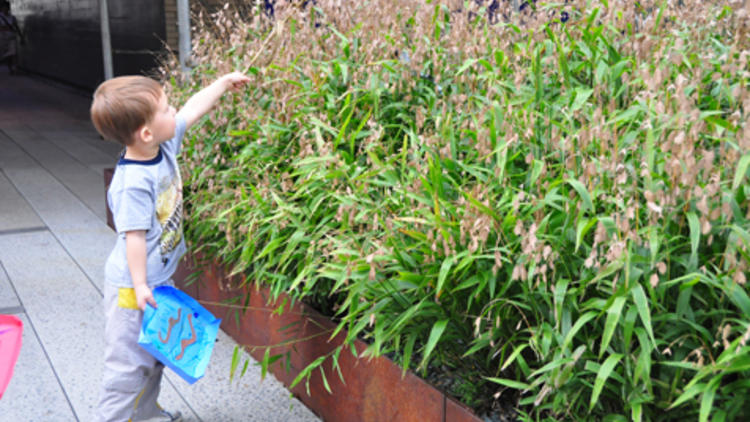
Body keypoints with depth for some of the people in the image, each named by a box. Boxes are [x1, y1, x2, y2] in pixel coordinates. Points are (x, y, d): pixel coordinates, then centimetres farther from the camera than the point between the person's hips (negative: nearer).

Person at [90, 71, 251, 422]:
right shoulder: (133, 183, -29)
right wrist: (140, 285, -22)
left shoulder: (165, 146, -4)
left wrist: (224, 82, 20)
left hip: (159, 279, 10)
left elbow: (193, 109, 10)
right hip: (134, 287, -10)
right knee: (130, 360, 1)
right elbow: (134, 236, -26)